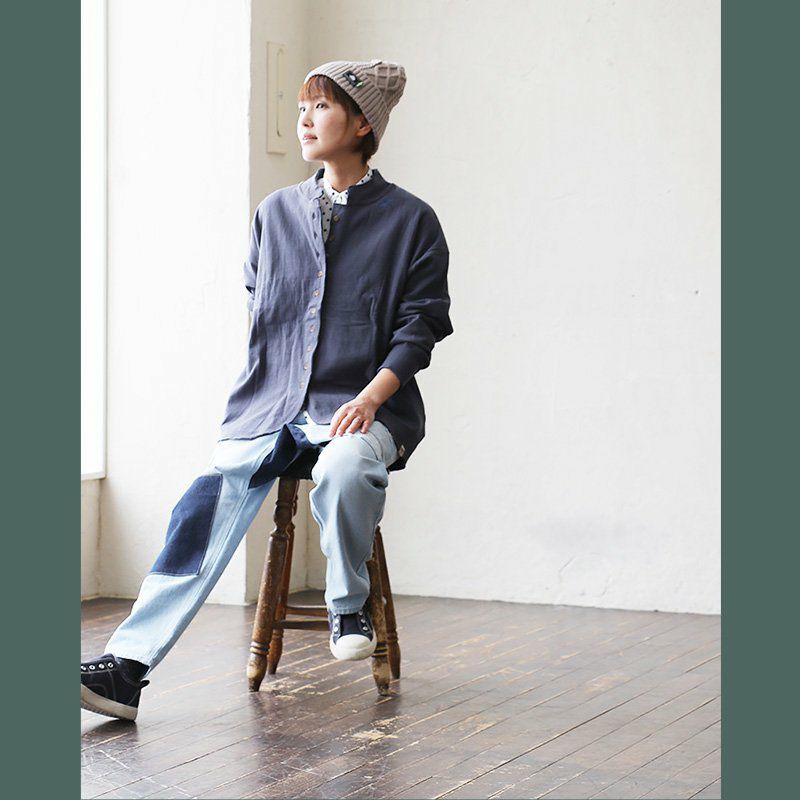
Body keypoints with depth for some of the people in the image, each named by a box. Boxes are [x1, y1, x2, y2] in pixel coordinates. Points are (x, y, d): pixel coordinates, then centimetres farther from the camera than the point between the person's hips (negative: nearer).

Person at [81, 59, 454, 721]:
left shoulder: (409, 220, 5)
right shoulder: (276, 213, 17)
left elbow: (420, 324, -1)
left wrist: (370, 397, -15)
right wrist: (263, 392, 11)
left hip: (359, 409, -3)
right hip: (269, 406, 3)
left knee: (345, 469, -38)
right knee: (211, 501, -23)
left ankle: (349, 607, -10)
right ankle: (126, 667, -32)